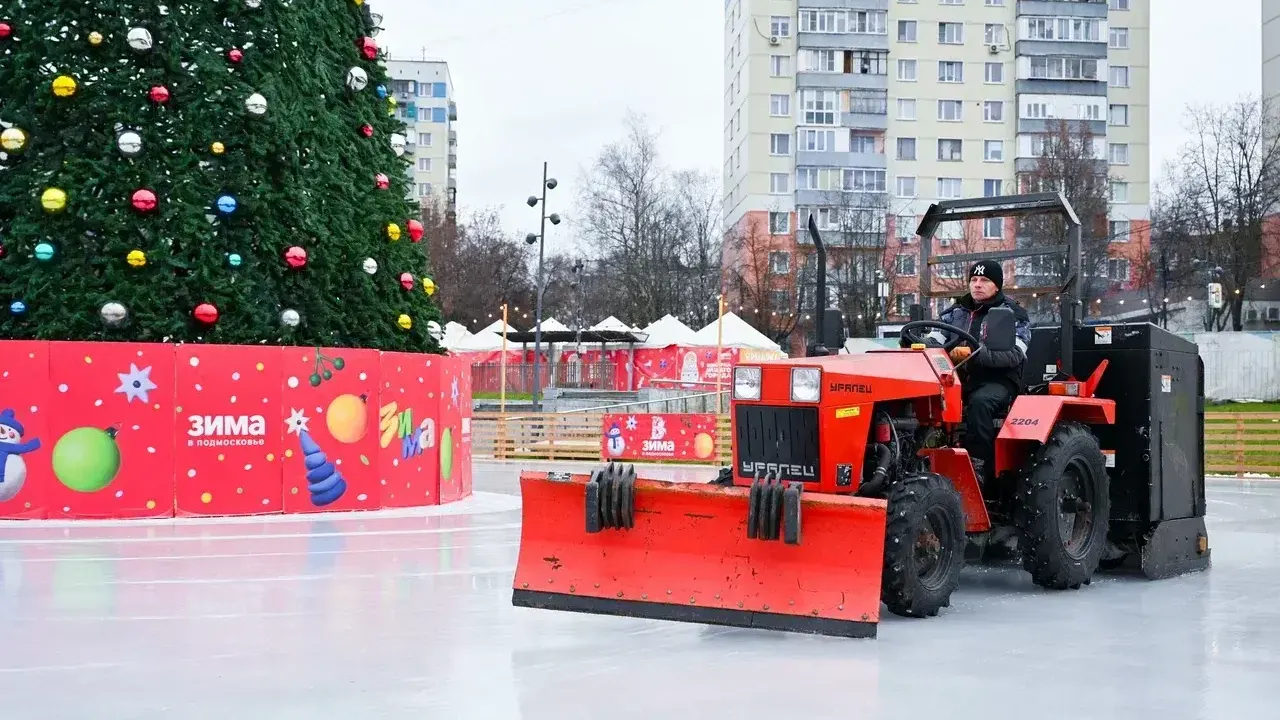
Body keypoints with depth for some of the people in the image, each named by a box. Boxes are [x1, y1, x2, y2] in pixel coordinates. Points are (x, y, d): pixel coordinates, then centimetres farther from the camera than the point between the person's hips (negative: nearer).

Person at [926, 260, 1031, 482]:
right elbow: (933, 341, 9)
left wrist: (974, 353, -28)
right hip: (960, 379, 4)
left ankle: (978, 465, -33)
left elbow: (1014, 354, -13)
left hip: (997, 382, -4)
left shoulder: (1013, 314, 3)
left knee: (979, 401, -37)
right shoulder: (956, 312, 18)